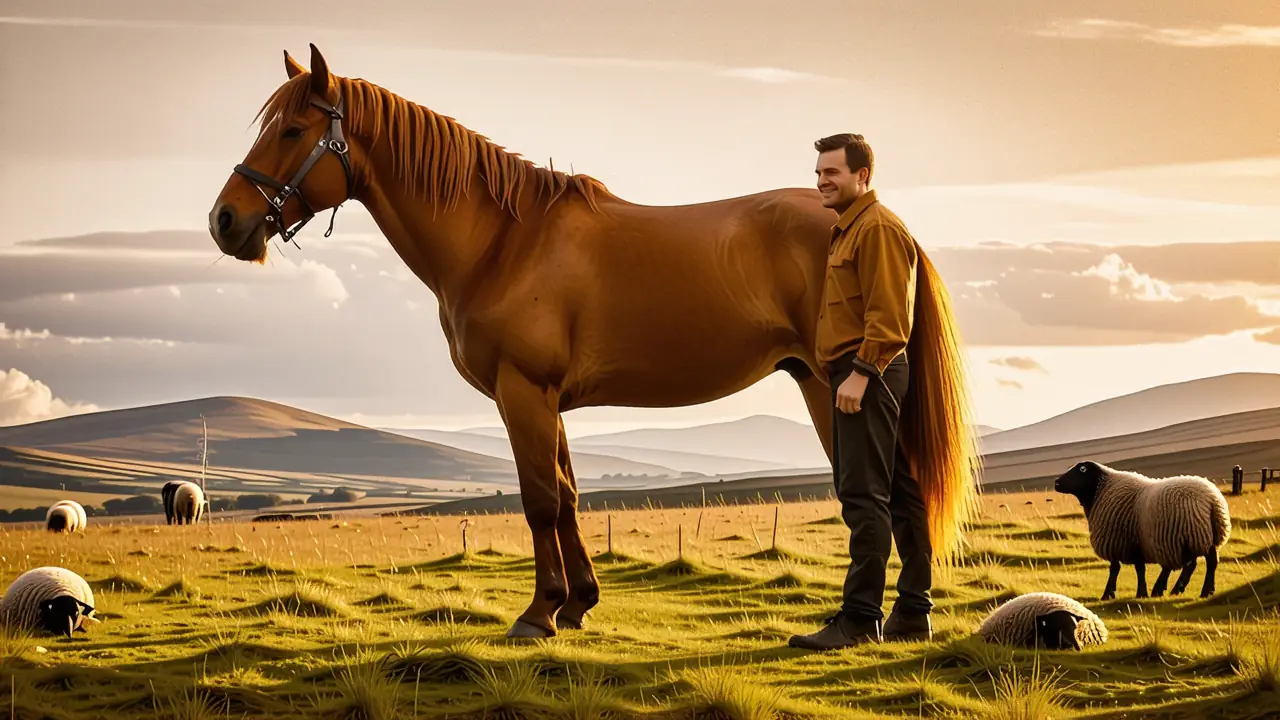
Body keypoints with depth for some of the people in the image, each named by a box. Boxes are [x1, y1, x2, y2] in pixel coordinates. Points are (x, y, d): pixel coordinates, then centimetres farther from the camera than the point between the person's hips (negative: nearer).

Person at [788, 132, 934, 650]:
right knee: (897, 494, 13)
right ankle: (913, 613, 18)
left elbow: (888, 315, -20)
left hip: (868, 377, -11)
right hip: (858, 377, 11)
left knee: (864, 496, -13)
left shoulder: (878, 228, -10)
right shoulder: (845, 231, 22)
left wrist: (861, 372, -23)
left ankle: (860, 618, -14)